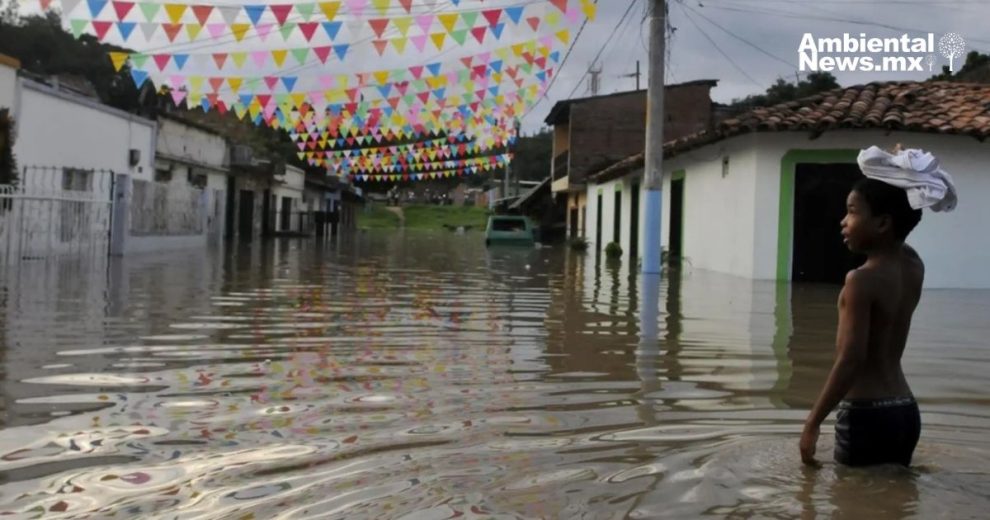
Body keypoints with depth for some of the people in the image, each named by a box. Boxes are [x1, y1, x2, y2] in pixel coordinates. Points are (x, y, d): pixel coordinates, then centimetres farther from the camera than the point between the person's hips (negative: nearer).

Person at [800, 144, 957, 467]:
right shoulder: (913, 266, 4)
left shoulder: (862, 280, -18)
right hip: (905, 412, 8)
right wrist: (900, 176, 18)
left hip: (866, 416, -8)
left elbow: (850, 362, -22)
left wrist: (812, 423, -17)